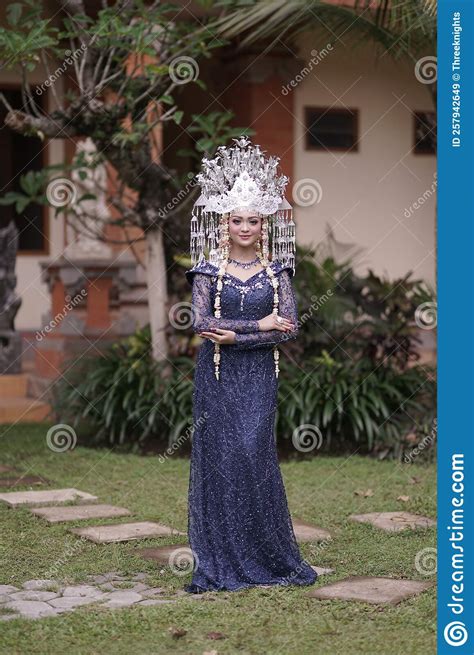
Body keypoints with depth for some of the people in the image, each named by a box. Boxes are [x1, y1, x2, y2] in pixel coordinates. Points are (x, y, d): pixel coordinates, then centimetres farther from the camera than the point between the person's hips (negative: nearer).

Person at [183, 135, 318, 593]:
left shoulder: (277, 271, 4)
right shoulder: (209, 270, 0)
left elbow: (289, 325, -5)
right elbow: (200, 321, -12)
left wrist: (235, 336, -14)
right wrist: (259, 324, -13)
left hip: (259, 377, 1)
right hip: (217, 378, -1)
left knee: (255, 459, -3)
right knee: (219, 460, -1)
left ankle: (270, 558, 10)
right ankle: (219, 565, 7)